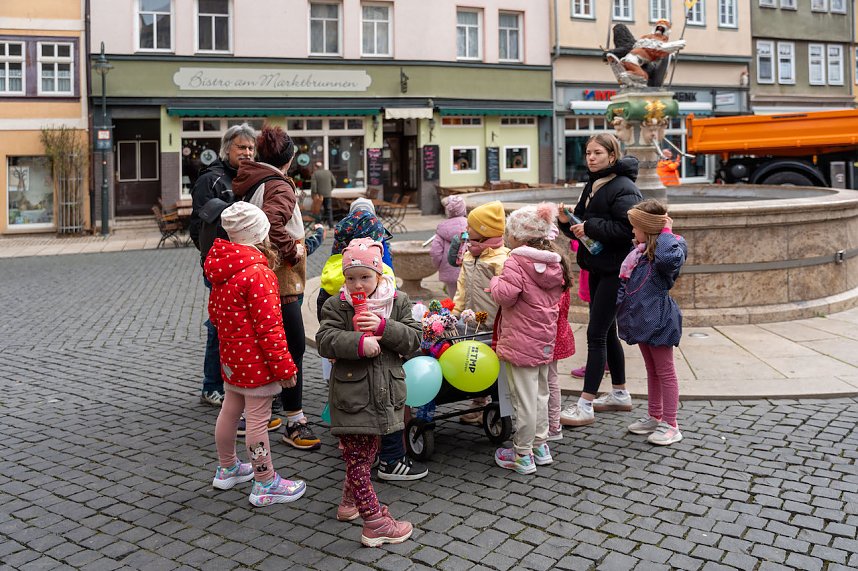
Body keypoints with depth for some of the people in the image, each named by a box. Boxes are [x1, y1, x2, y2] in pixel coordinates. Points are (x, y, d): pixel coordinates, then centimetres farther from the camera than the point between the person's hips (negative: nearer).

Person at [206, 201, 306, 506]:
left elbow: (214, 312, 16)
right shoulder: (258, 273, -23)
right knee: (258, 419, 0)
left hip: (231, 355, 9)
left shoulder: (221, 269, 4)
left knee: (230, 410, 21)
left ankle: (227, 469, 39)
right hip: (256, 360, -9)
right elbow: (269, 326, -23)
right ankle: (265, 484, 11)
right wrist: (284, 365, -17)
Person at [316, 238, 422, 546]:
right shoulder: (336, 305, -5)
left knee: (367, 452, 19)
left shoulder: (398, 301, 2)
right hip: (352, 394, -4)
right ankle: (375, 523, 6)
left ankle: (350, 501, 40)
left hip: (384, 392, 4)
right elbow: (325, 341, -15)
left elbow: (413, 338, -5)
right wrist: (359, 343, -28)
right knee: (357, 457, -2)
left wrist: (383, 327, -20)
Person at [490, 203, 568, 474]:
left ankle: (523, 455, 10)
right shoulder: (554, 262, 6)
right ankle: (541, 446, 30)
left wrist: (496, 281, -5)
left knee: (524, 398, 0)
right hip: (545, 340, 8)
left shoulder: (517, 262, -17)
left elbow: (505, 294, -25)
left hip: (520, 343, -8)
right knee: (540, 394, 19)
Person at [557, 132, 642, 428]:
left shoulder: (623, 188, -14)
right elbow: (584, 227, 17)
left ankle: (585, 405, -4)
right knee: (607, 332, 16)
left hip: (615, 270, -9)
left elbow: (627, 228, -25)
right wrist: (567, 221, -3)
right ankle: (620, 394, 29)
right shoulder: (592, 186, 14)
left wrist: (590, 227, -21)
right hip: (598, 268, 9)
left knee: (596, 334, -9)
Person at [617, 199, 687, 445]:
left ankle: (670, 425, 10)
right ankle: (655, 417, 31)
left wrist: (667, 232, -26)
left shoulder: (672, 247, -15)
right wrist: (619, 305, 9)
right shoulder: (639, 250, 10)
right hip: (642, 317, 9)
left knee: (665, 372, 1)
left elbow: (669, 258, -41)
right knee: (652, 370, 19)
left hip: (658, 319, -9)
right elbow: (625, 282, 17)